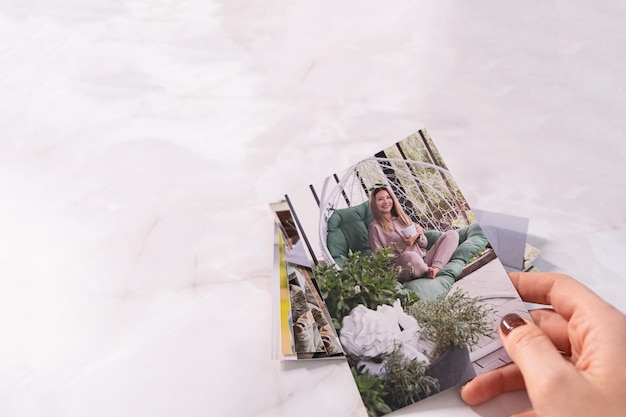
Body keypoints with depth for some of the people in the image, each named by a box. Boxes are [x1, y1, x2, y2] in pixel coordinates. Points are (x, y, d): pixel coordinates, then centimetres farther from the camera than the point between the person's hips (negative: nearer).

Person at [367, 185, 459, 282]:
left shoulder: (403, 218, 21)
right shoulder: (375, 227, 3)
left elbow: (424, 244, 22)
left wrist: (419, 236, -1)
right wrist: (402, 244, -13)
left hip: (423, 261, 7)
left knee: (452, 234, -6)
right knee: (410, 256, -43)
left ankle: (435, 268, -25)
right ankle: (429, 272, -14)